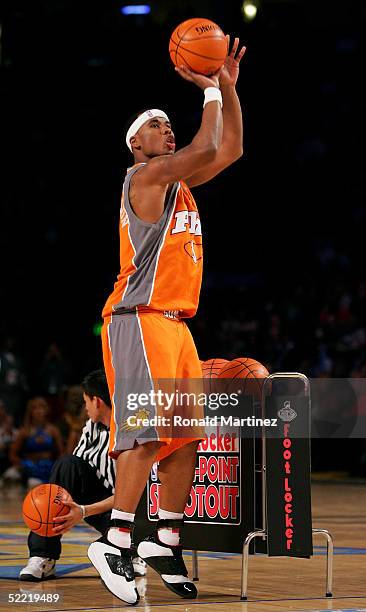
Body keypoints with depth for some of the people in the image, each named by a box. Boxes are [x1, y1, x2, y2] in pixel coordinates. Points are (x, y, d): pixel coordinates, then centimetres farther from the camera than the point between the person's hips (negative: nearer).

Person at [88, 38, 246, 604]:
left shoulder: (179, 180, 20)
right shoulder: (146, 174, -6)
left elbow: (230, 149, 23)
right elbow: (206, 149, -17)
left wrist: (228, 87, 15)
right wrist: (211, 92, -3)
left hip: (176, 323, 10)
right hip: (140, 318, -9)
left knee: (191, 431, 6)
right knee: (150, 430, -19)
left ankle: (166, 540, 11)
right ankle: (116, 542, -20)